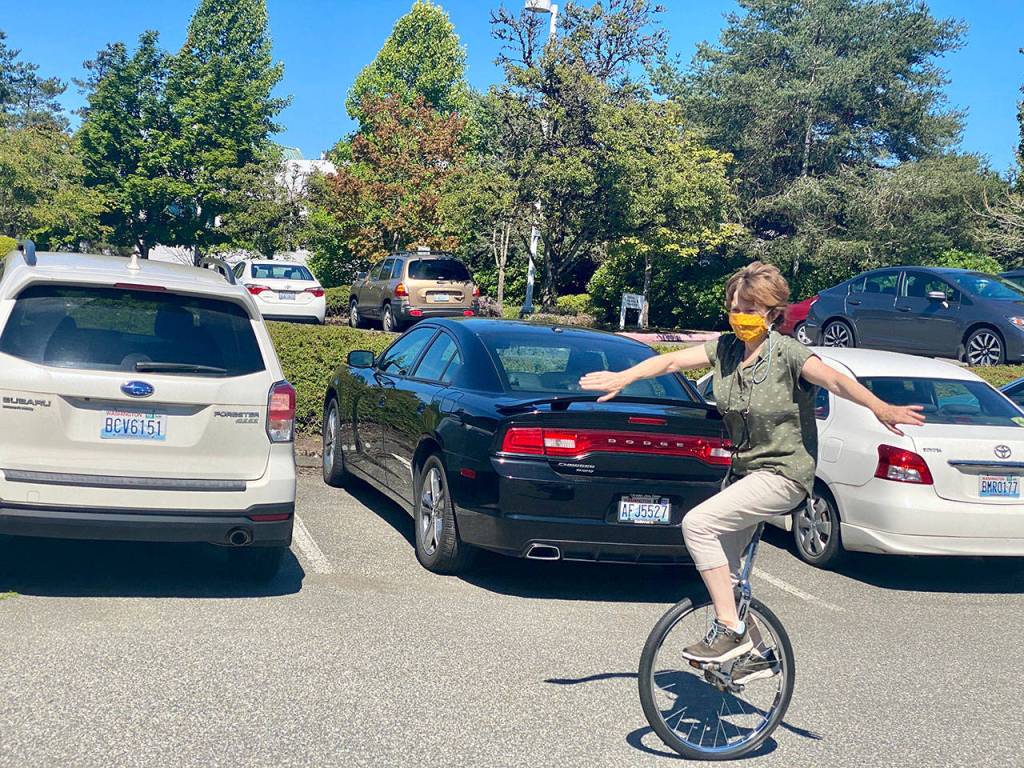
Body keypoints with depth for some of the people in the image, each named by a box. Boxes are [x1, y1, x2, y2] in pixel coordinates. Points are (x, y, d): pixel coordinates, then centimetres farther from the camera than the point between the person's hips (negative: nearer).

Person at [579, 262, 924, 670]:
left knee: (698, 523, -23)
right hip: (743, 469, 8)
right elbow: (671, 360, -7)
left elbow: (835, 379, -32)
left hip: (784, 473, -8)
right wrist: (623, 377, -23)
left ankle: (730, 630, -14)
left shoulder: (787, 353, -16)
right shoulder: (725, 348, 1)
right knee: (722, 567, 13)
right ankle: (750, 651, 30)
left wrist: (880, 408, -49)